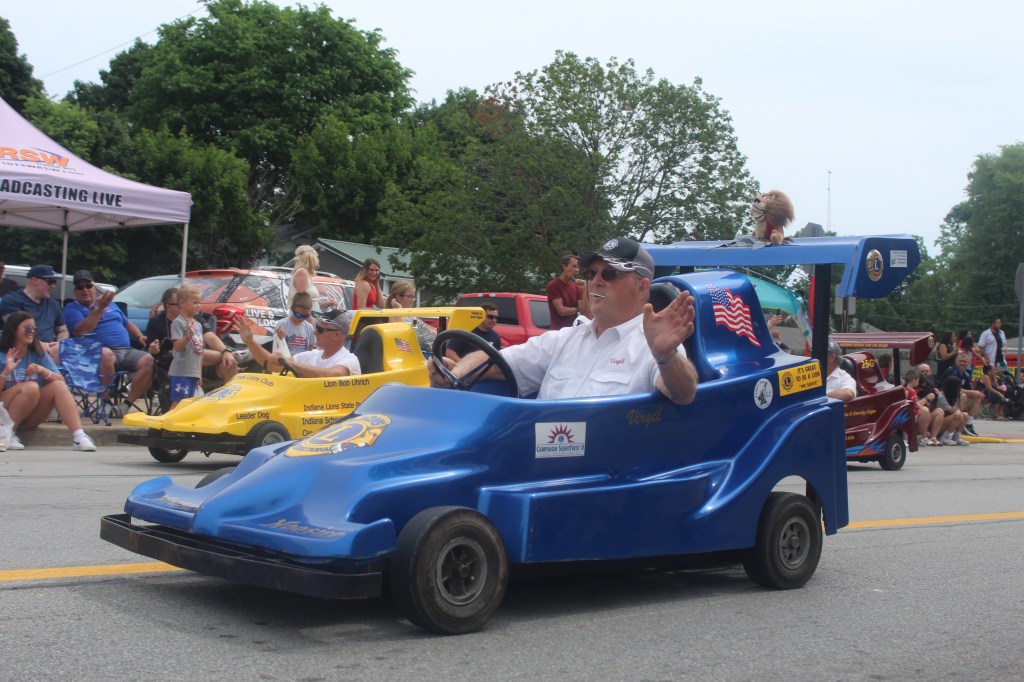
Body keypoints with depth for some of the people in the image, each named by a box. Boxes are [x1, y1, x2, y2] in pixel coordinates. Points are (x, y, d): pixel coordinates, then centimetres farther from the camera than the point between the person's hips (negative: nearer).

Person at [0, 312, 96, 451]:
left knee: (58, 386, -21)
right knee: (31, 387, -29)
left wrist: (42, 370, -20)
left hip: (31, 418, 4)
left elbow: (61, 380, -4)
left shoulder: (39, 354, 7)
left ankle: (78, 436, -36)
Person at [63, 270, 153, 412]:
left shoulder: (110, 303, 28)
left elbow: (127, 323, 35)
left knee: (148, 360, -24)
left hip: (126, 351, 5)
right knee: (106, 354, -42)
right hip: (98, 351, -5)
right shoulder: (72, 309, 9)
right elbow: (81, 331, -10)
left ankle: (128, 403, -20)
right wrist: (99, 308, -14)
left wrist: (139, 336, 14)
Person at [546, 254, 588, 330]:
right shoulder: (553, 285, -7)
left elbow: (584, 311, 2)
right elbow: (562, 311, -14)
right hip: (559, 330, -6)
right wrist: (578, 309, 3)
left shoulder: (576, 287, 9)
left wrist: (584, 291, -10)